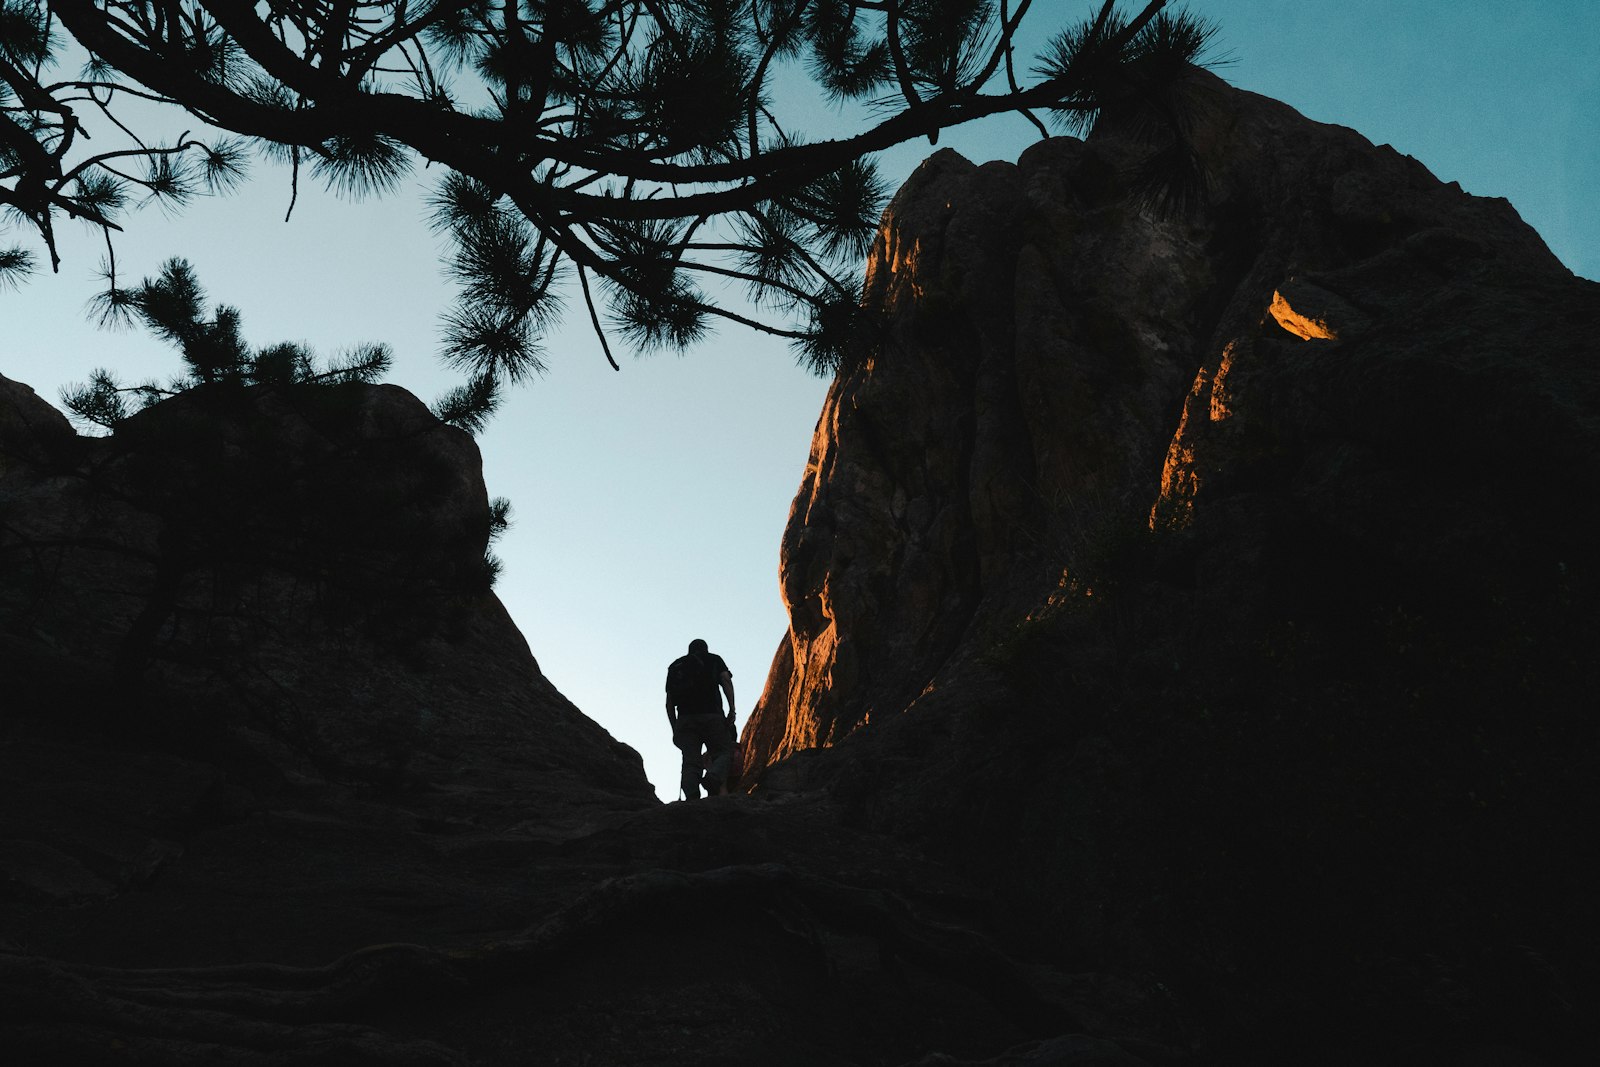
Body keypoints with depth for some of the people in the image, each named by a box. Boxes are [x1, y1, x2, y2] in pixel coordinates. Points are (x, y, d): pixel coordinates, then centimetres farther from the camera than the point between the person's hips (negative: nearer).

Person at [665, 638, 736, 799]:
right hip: (712, 715, -2)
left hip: (684, 718, 3)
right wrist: (732, 710, -7)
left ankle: (692, 800, -18)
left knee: (691, 763, 1)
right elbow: (726, 680, -1)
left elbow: (669, 703, 18)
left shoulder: (675, 666, 26)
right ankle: (713, 778, -25)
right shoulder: (714, 659, 19)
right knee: (725, 752, 5)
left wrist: (675, 729, 18)